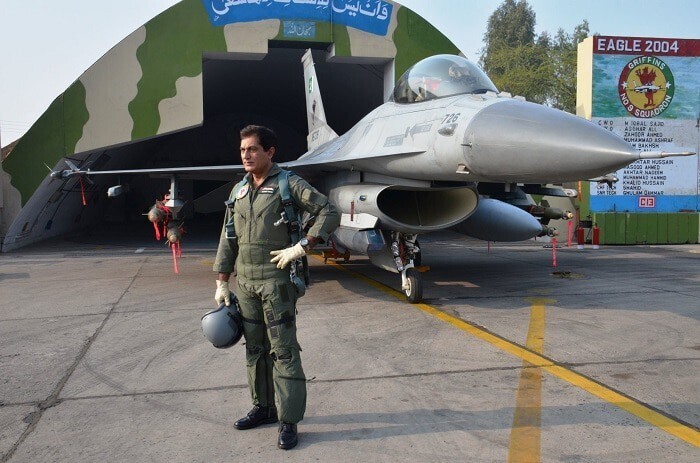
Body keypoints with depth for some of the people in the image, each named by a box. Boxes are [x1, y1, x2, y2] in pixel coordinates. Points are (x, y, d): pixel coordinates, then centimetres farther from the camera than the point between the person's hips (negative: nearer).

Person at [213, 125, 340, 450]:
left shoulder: (288, 184, -6)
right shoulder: (239, 191, 12)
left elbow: (329, 214, -10)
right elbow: (228, 240, 14)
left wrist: (301, 247, -19)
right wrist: (221, 282, 10)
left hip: (276, 280, -6)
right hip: (245, 281, 6)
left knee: (283, 349, -3)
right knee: (255, 347, 15)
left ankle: (289, 420, 5)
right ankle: (263, 407, 30)